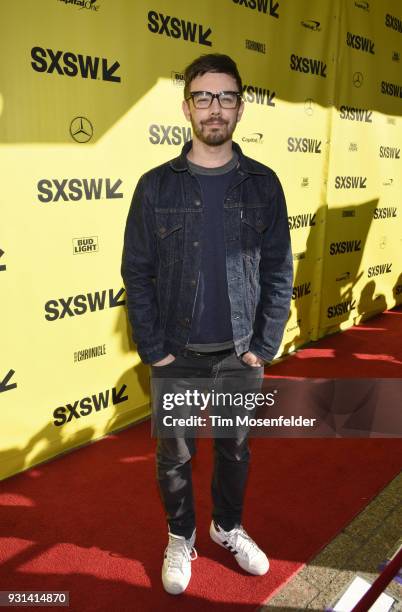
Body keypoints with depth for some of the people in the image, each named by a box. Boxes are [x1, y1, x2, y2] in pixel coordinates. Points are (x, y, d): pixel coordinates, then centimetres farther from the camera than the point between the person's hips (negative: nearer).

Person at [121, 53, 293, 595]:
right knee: (175, 455, 15)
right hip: (176, 356, -1)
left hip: (241, 352, 1)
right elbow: (137, 273, -4)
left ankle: (228, 526, 45)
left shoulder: (262, 183, -2)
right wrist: (154, 350, -8)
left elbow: (279, 270, -1)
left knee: (235, 449, 19)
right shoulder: (156, 186, -6)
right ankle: (181, 538, 41)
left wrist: (265, 346, -5)